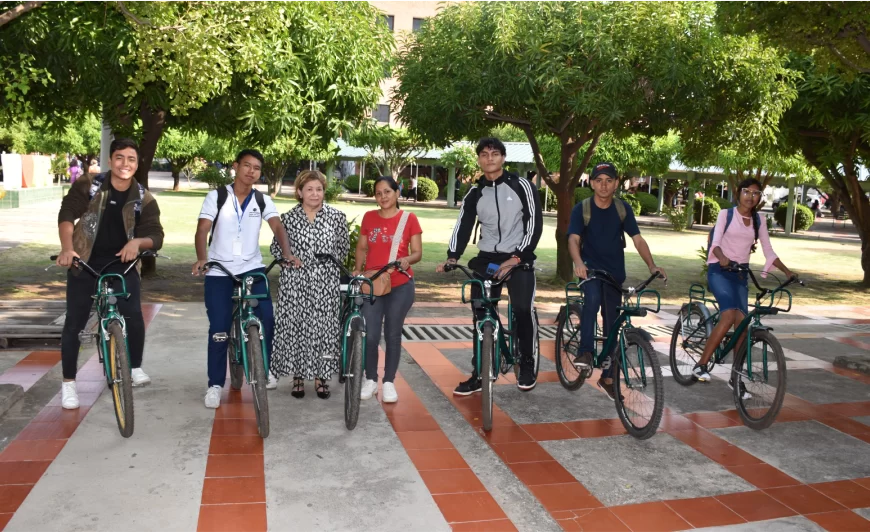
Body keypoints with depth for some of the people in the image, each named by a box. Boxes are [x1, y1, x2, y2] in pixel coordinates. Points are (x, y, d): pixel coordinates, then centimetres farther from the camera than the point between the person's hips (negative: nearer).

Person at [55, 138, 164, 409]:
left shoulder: (144, 199, -2)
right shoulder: (87, 186, -4)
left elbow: (156, 236, -6)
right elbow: (66, 214, -12)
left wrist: (137, 242, -28)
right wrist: (67, 247, -28)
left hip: (122, 264, 1)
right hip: (85, 263, 0)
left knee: (134, 317, -12)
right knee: (75, 322, 3)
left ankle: (135, 367, 13)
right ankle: (68, 383, 17)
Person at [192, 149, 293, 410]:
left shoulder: (263, 200, 3)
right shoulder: (216, 197, -3)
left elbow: (277, 227, -9)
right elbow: (202, 230, -12)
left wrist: (287, 254, -27)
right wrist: (202, 258, -30)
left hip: (252, 269, 2)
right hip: (219, 272, -1)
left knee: (266, 318, -11)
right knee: (219, 328, -1)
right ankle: (215, 384, 13)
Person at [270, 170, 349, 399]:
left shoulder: (337, 216, 4)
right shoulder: (288, 217, 3)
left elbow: (344, 246, 11)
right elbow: (276, 246, 10)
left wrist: (330, 259, 0)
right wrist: (288, 256, -7)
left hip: (325, 283, 0)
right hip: (295, 281, 0)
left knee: (324, 326, 3)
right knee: (294, 325, 2)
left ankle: (321, 376, 17)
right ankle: (297, 376, 17)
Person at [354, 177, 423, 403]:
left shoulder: (409, 219, -2)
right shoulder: (369, 217, 6)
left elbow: (417, 252, -2)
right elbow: (361, 247, 13)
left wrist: (407, 260, -23)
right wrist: (358, 269, -3)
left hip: (400, 286, -1)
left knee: (393, 335, 6)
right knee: (370, 335, -2)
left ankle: (389, 382, 19)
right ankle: (370, 380, 17)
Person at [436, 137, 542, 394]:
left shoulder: (521, 186, -4)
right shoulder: (474, 193, 6)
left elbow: (534, 223, -9)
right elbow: (463, 226, -1)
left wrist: (516, 258, -19)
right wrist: (452, 257, -17)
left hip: (518, 258, -3)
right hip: (487, 258, 3)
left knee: (522, 310, -17)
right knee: (481, 316, 0)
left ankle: (527, 366, 5)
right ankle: (478, 374, 9)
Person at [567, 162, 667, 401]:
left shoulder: (623, 208, -2)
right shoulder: (582, 209, -10)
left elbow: (638, 239, -5)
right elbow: (573, 239, -21)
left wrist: (652, 265, -20)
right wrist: (578, 262, -41)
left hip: (615, 273, 3)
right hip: (590, 268, -3)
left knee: (612, 323, 6)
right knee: (592, 297, -36)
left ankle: (607, 376, 20)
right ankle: (585, 351, -24)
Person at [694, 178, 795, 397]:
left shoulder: (759, 220, 12)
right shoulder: (726, 214, 0)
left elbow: (769, 251, 12)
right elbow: (716, 242, -15)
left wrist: (787, 271, 0)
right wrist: (721, 257, -36)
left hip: (740, 274, 5)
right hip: (719, 270, -5)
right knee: (729, 316, -26)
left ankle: (736, 377, 11)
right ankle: (701, 364, -18)